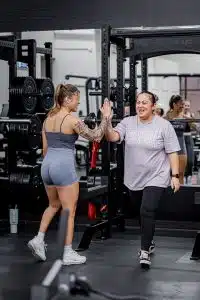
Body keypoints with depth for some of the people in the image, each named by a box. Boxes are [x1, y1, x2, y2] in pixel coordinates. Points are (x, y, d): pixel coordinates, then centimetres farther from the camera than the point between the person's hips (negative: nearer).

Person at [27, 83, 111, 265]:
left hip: (47, 164, 8)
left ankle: (39, 239, 17)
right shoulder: (72, 119, -11)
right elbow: (96, 137, -12)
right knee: (69, 211, 3)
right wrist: (106, 117, -5)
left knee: (54, 205, 27)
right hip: (64, 166, -8)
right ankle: (68, 254, 7)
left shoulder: (48, 119, 12)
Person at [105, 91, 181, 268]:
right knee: (142, 213, 18)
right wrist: (107, 122, -31)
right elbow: (113, 137, -14)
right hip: (134, 179, 4)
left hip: (155, 179, -4)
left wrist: (175, 175, -11)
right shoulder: (128, 123, 0)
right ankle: (149, 242, 39)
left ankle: (145, 252, -9)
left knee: (147, 212, -16)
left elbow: (172, 152, -7)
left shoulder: (164, 126, -8)